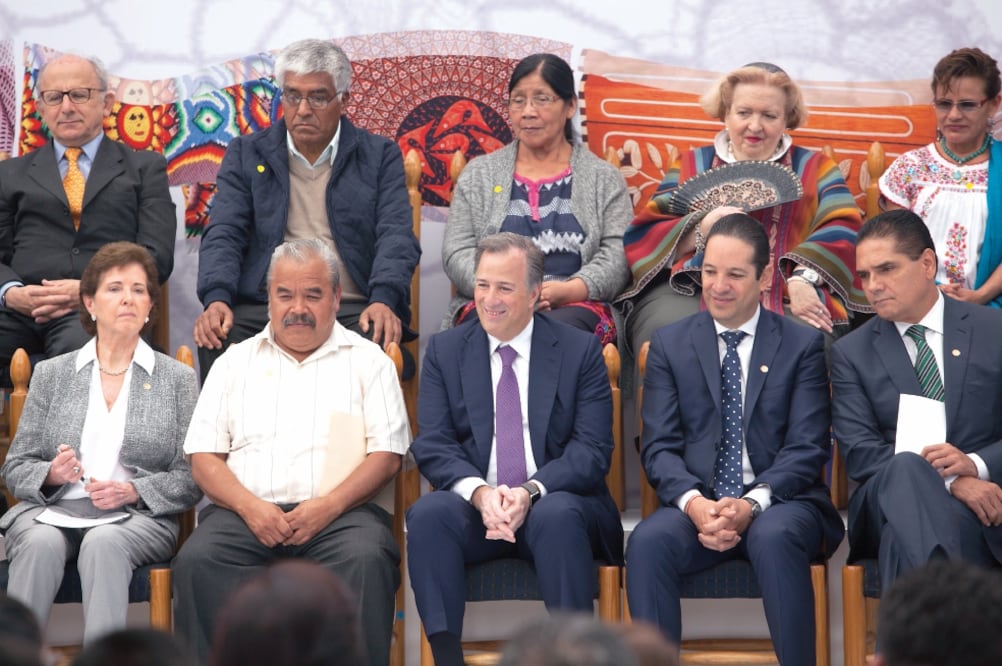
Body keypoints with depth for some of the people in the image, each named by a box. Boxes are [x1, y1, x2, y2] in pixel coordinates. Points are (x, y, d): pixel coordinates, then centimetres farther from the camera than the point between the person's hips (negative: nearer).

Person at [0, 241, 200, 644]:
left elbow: (191, 478, 4)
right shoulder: (51, 375, 16)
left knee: (104, 543, -36)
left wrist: (134, 491, -14)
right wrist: (51, 475, -9)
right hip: (53, 509, 1)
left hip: (139, 517, -1)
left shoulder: (178, 379, 12)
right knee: (41, 543, -34)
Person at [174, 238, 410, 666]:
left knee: (366, 559, -35)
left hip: (339, 513, -1)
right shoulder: (235, 362, 21)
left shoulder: (368, 360, 16)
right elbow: (204, 457, 12)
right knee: (196, 561, -31)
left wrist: (329, 505, -12)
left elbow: (387, 454, 5)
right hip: (247, 513, 1)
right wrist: (249, 506, -8)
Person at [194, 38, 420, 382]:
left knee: (376, 344, -36)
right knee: (216, 342, -33)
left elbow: (396, 237, 2)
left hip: (352, 312, -1)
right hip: (263, 308, 1)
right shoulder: (246, 154, 18)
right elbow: (224, 234, 7)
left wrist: (383, 301, -19)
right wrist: (216, 299, -15)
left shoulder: (380, 157, 15)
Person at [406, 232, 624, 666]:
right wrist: (480, 492, -19)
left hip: (556, 504, -1)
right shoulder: (445, 350, 10)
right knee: (428, 513, -30)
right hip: (474, 508, 2)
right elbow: (431, 446, 1)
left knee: (558, 514, -36)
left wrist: (530, 492, -21)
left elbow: (593, 451, -4)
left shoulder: (580, 350, 4)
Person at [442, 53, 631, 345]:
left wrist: (566, 291, -15)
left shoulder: (604, 179, 16)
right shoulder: (478, 175, 20)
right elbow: (456, 253, 10)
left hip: (576, 307, 0)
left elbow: (617, 257, 5)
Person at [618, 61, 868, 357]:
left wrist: (803, 278, -18)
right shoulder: (691, 166, 23)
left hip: (784, 300, 0)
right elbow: (643, 239, 11)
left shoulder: (814, 169, 21)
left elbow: (841, 230, 2)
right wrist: (704, 227, -9)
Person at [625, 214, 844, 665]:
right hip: (695, 504, 2)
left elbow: (807, 448, -2)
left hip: (779, 504, -1)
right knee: (648, 541, -31)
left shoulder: (803, 345, 7)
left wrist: (753, 503, -19)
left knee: (774, 535, -37)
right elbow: (659, 447, 5)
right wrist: (693, 502, -16)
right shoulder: (669, 344, 12)